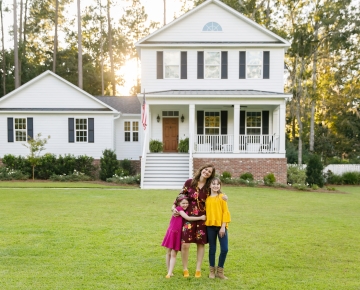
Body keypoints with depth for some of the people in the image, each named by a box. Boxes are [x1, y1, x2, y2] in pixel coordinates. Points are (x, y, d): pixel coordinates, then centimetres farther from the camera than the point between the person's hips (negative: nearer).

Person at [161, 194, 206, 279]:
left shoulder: (185, 211, 9)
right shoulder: (178, 208, -11)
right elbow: (188, 218, -18)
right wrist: (201, 218, -17)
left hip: (178, 234, 4)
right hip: (171, 233, -4)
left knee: (173, 254, 0)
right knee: (169, 253, 7)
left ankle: (170, 273, -2)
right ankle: (168, 271, 18)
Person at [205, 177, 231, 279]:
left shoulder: (222, 197, -1)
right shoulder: (207, 198, 7)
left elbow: (225, 212, -3)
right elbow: (206, 212, 9)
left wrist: (223, 226, -9)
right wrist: (205, 222, -2)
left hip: (221, 226, -2)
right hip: (210, 226, 2)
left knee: (224, 249, -3)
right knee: (212, 249, 10)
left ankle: (220, 271, 14)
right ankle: (212, 270, 23)